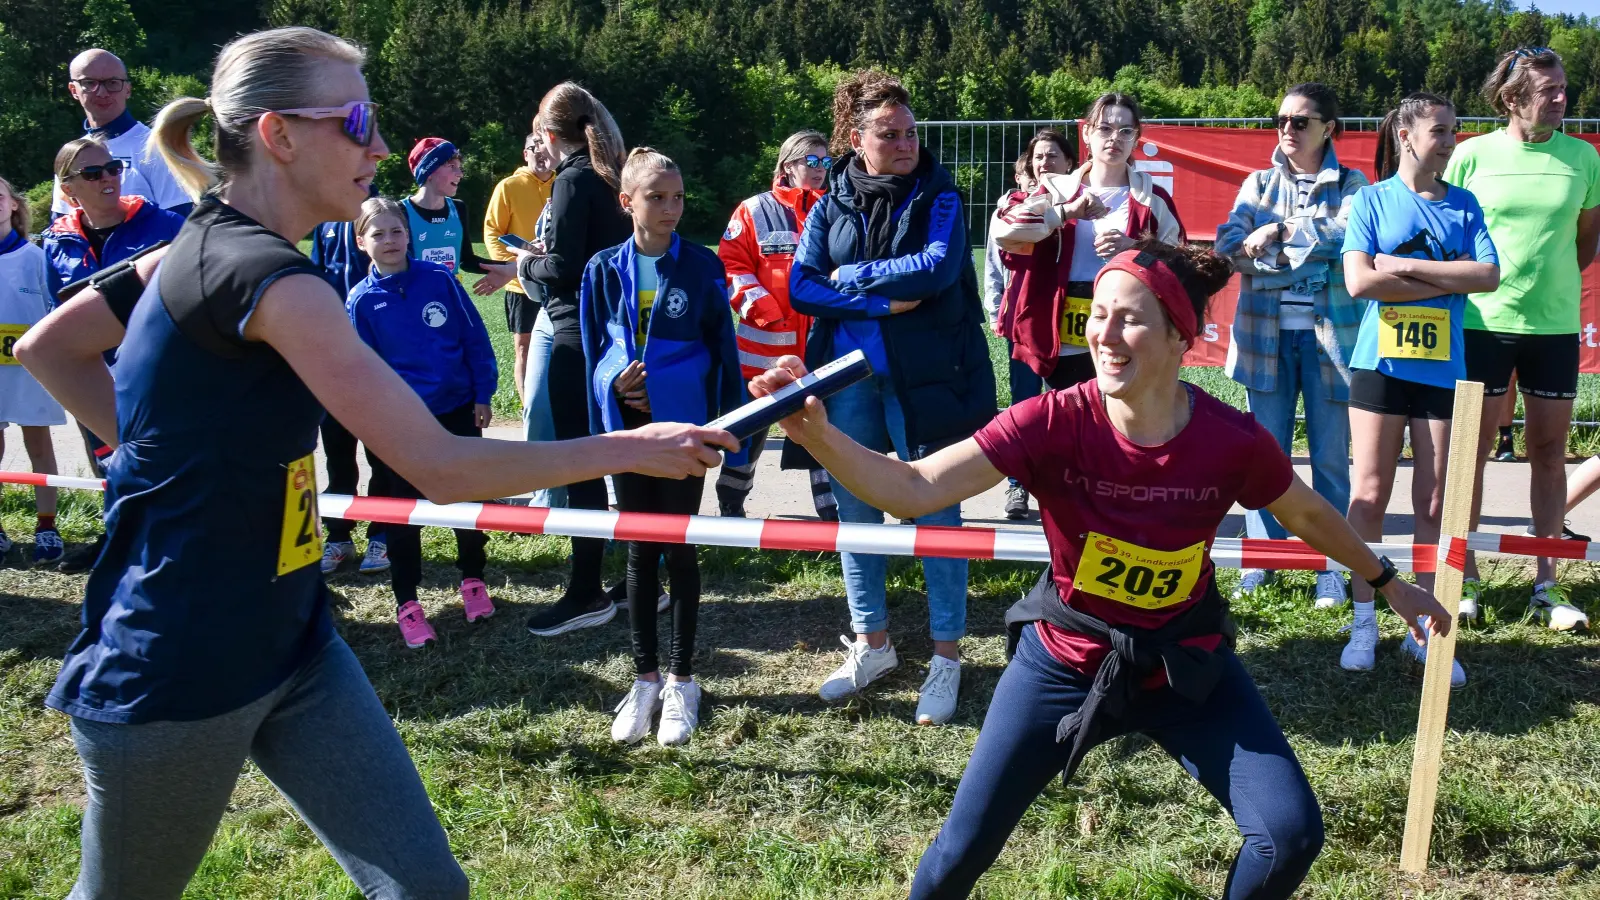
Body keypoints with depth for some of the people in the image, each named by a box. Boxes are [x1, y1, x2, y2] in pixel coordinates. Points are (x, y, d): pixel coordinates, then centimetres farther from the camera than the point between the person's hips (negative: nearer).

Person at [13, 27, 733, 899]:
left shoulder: (200, 246, 5)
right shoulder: (269, 279, -23)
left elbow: (43, 348, 17)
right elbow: (440, 467, -27)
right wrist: (629, 449, -19)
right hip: (176, 672, -8)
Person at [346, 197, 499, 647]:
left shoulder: (439, 279, -5)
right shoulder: (361, 300, -5)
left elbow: (475, 338, 0)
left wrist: (483, 393, -2)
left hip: (458, 410, 1)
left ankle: (473, 579, 31)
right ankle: (406, 603, 19)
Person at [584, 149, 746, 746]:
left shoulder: (701, 266, -4)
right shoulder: (605, 270, 2)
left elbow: (723, 349, -2)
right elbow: (591, 349, 10)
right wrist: (612, 383, -8)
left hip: (684, 426, -2)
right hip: (628, 427, 2)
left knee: (678, 550, 6)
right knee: (639, 553, 10)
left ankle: (680, 680, 19)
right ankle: (644, 679, 22)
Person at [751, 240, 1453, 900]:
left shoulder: (1232, 440, -20)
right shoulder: (1052, 423, -25)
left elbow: (1309, 514, 2)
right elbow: (912, 490, -34)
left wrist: (1387, 583, 15)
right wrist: (819, 434, -51)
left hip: (1186, 667, 1)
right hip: (1064, 662, -1)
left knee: (1291, 834, -6)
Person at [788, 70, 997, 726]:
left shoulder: (938, 197, -2)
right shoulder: (831, 203, 5)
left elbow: (938, 267, -20)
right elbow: (802, 287, -4)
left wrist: (852, 277, -11)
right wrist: (884, 301, -14)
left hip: (924, 376, -3)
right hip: (848, 376, 4)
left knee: (935, 511, 1)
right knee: (855, 509, 10)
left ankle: (946, 655, 13)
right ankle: (872, 643, 27)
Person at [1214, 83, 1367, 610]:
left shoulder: (1350, 186, 5)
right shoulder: (1259, 184, 12)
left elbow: (1348, 234, -15)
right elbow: (1229, 242, -3)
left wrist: (1279, 232, -14)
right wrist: (1310, 247, -15)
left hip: (1329, 333, -2)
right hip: (1267, 333, 2)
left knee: (1331, 456, 2)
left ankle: (1332, 566, 11)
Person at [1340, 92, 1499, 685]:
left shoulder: (1464, 205, 11)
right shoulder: (1372, 200, 3)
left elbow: (1489, 274, -3)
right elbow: (1359, 280, -11)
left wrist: (1408, 266, -11)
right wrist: (1448, 281, -7)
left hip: (1443, 369, 3)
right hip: (1381, 364, -2)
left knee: (1435, 504, 3)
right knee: (1369, 496, -1)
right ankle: (1364, 623, 10)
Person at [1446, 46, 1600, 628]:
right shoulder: (1473, 155, -2)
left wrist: (1553, 281, 3)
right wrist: (1466, 287, -1)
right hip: (1482, 323, -2)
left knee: (1549, 451, 7)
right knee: (1472, 448, 3)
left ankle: (1546, 585, 16)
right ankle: (1465, 579, 13)